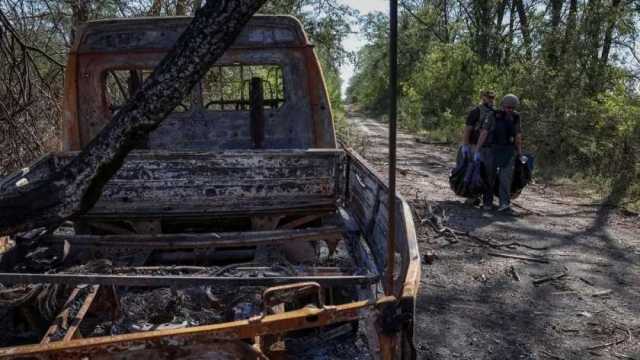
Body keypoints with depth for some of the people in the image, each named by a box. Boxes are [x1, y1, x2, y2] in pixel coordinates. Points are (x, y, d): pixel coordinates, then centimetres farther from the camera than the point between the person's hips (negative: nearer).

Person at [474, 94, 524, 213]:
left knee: (506, 177, -11)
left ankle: (504, 204, -15)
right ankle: (487, 203, 18)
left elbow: (518, 137, 12)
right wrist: (477, 151, -13)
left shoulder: (516, 118, 6)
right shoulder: (493, 116, -7)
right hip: (492, 150, -2)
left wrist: (520, 155, 15)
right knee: (490, 177, 4)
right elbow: (483, 134, -9)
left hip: (508, 152, 2)